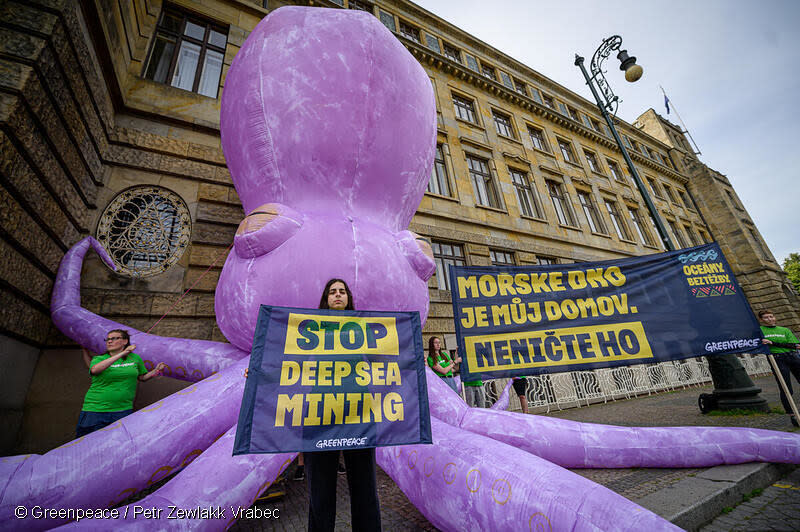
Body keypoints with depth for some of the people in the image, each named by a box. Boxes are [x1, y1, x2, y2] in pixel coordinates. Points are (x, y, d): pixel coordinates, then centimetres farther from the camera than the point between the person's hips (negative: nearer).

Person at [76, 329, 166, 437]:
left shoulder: (135, 358, 6)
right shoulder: (98, 359, 2)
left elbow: (142, 377, 17)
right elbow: (94, 370, -22)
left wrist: (156, 370, -2)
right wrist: (122, 354, -26)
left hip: (123, 410, 1)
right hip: (95, 410, -1)